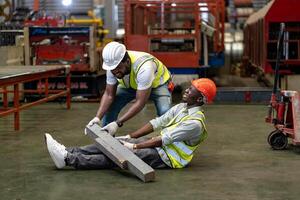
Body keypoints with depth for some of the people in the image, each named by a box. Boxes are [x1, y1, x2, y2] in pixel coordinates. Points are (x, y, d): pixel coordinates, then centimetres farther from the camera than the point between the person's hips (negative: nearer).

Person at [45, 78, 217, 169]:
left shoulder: (195, 122, -22)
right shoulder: (181, 108, 8)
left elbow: (165, 140, -23)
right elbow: (157, 123, 8)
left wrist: (134, 146, -20)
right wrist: (129, 137, 4)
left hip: (167, 158, -8)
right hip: (158, 145, 8)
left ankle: (68, 159, -23)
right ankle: (68, 152, -10)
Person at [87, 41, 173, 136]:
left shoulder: (143, 67, -43)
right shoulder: (113, 66, -26)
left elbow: (140, 102, -39)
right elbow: (109, 95, -17)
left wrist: (117, 123, -43)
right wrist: (97, 117, -31)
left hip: (157, 83, -5)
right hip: (130, 85, 5)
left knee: (165, 113, -30)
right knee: (108, 106, -11)